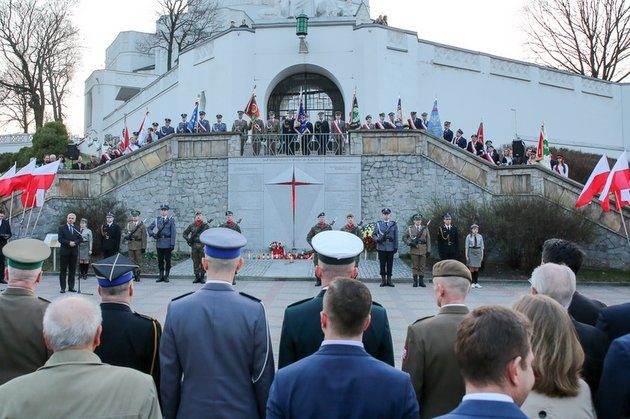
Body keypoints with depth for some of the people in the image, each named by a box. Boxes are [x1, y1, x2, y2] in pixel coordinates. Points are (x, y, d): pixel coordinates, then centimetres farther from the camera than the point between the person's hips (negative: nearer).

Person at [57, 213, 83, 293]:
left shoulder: (77, 229, 14)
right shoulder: (62, 228, 6)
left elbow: (81, 239, 7)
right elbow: (60, 239, -5)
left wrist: (75, 242, -12)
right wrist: (68, 243, -17)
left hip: (74, 252, 3)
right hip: (64, 251, -3)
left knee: (72, 270, 4)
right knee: (63, 270, -1)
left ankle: (71, 287, 9)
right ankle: (62, 288, 2)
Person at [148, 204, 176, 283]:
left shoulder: (171, 220, -1)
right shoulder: (156, 220, 8)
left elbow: (173, 233, -5)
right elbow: (149, 228, 19)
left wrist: (172, 244, -11)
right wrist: (152, 234, -2)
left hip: (167, 243, -3)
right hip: (159, 243, 3)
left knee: (167, 260, 2)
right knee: (160, 260, 8)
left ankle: (166, 276, 10)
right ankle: (161, 276, 16)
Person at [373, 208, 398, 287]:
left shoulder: (394, 224, 8)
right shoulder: (378, 224, 6)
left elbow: (396, 237, 6)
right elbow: (374, 235, 6)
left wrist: (396, 247, 0)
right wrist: (378, 239, -15)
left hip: (390, 248, 1)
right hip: (381, 248, 0)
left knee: (390, 264, 4)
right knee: (382, 264, 3)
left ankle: (389, 280, 10)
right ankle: (383, 280, 10)